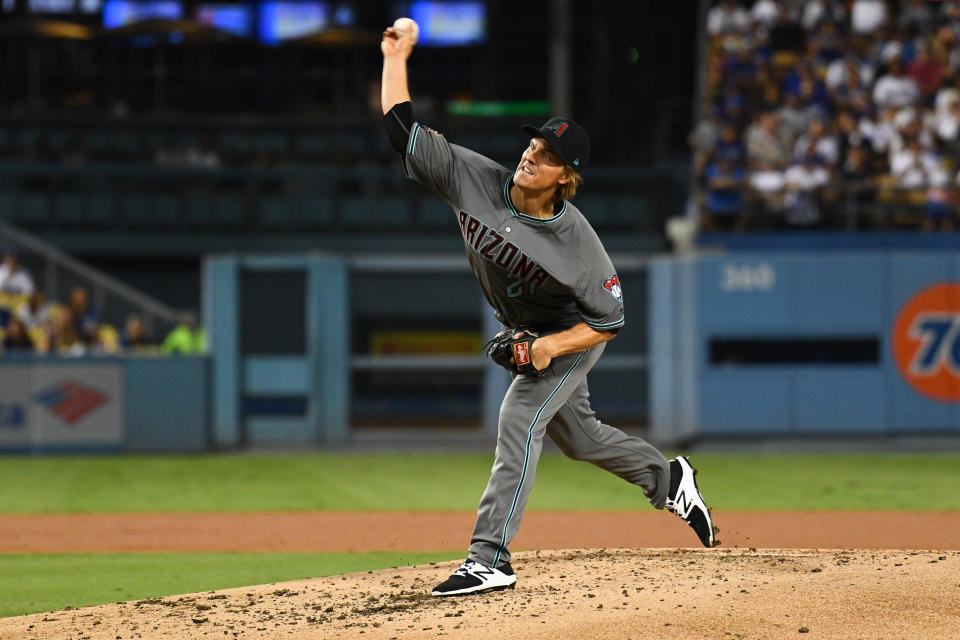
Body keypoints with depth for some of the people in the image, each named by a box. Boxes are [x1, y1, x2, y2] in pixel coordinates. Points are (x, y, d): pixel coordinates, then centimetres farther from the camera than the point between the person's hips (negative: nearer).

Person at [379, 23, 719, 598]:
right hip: (523, 334, 6)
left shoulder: (577, 244, -33)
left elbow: (611, 320, -23)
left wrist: (553, 345, -35)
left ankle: (491, 559, -24)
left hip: (571, 338, -6)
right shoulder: (474, 179, -23)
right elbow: (403, 129, -20)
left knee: (519, 417, -22)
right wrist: (396, 57, -22)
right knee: (578, 436, 19)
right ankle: (667, 478, 45)